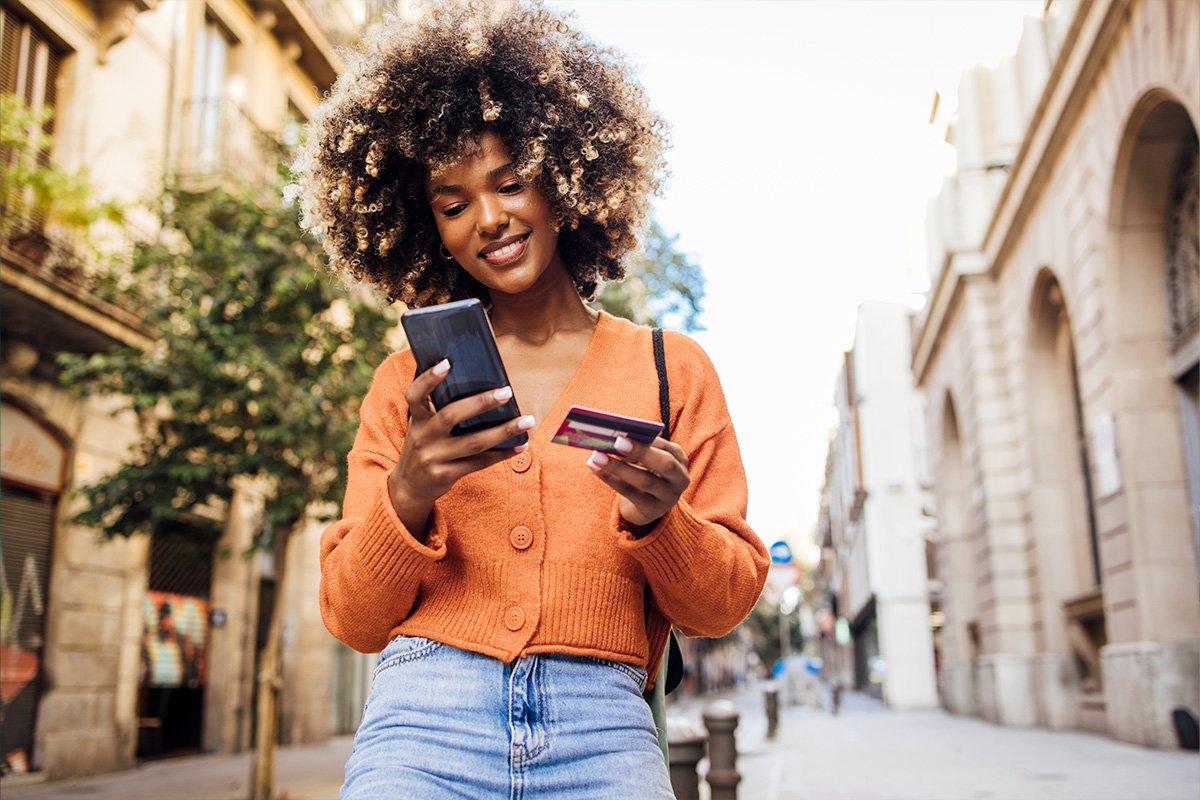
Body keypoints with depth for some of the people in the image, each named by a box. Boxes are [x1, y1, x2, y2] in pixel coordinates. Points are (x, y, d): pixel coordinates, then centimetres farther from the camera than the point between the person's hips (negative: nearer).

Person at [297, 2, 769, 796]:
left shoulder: (671, 368, 8)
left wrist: (658, 521, -12)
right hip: (425, 723, 0)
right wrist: (406, 497, -11)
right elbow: (353, 619, 7)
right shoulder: (409, 385, 9)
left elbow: (723, 605, 8)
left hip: (601, 731, 1)